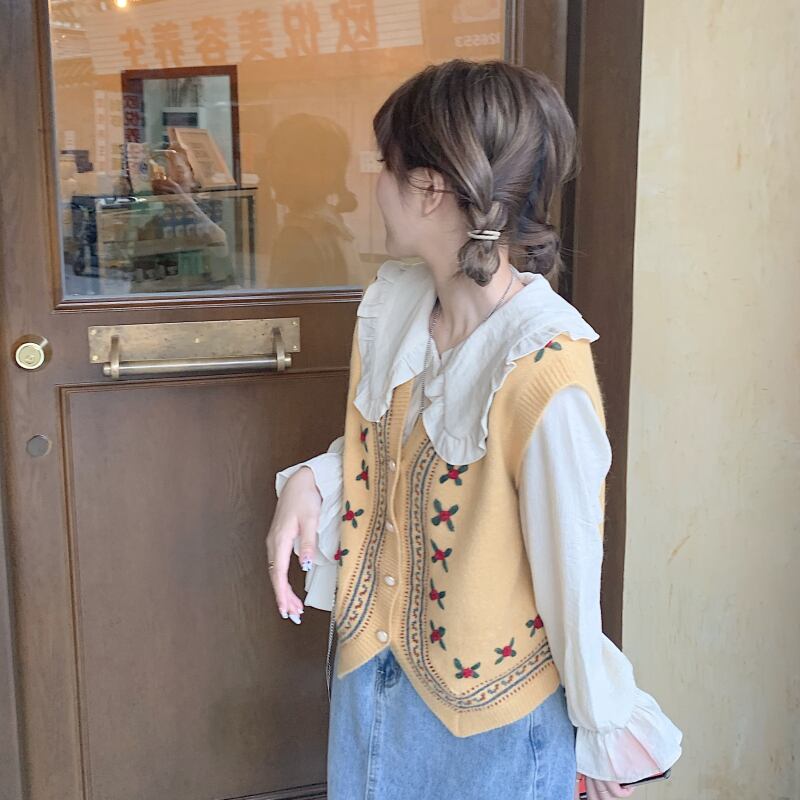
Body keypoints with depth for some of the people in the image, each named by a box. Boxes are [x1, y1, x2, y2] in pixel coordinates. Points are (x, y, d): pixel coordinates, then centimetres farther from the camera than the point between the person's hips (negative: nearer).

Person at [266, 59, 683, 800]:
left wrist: (600, 730, -7)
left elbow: (572, 571, -20)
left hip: (493, 715, -6)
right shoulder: (390, 302, -8)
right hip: (373, 666, 6)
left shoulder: (545, 374, -30)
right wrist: (310, 482, -11)